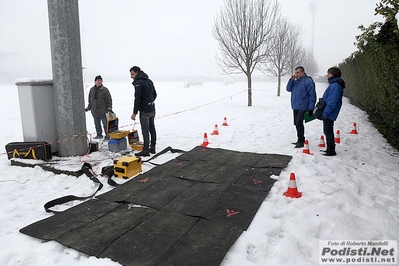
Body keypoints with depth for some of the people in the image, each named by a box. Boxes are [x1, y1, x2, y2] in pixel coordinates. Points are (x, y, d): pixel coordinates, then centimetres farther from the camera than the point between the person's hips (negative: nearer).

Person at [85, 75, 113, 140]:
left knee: (105, 124, 1)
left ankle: (107, 135, 12)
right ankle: (99, 134, 27)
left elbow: (109, 100, -4)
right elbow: (90, 100, 17)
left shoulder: (105, 90, -5)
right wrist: (88, 108, 17)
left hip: (103, 111, -5)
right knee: (97, 124, 14)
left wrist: (109, 108, -12)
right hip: (95, 111, 5)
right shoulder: (92, 90, 8)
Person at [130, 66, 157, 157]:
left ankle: (146, 150, -2)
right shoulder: (149, 81, 13)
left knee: (145, 130, -5)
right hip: (152, 109, 9)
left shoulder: (138, 83, -14)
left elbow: (137, 98, -20)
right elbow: (155, 94, 19)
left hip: (144, 110, -9)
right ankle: (152, 147, 21)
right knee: (152, 128, 13)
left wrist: (134, 113, -18)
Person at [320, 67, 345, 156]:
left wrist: (325, 113, -21)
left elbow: (332, 102, -24)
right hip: (327, 114, 10)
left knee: (328, 132, -2)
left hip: (329, 114, -10)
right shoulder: (333, 84, 13)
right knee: (327, 131, 17)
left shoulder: (335, 86, -19)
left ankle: (331, 150, 7)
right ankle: (329, 149, 27)